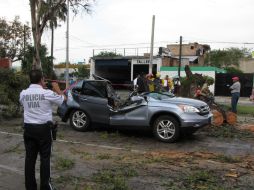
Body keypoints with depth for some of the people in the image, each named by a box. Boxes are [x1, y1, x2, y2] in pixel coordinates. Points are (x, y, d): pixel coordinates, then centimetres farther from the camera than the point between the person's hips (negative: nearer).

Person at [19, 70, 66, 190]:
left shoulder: (23, 93, 0)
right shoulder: (47, 93, -12)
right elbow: (63, 99, 3)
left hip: (28, 128, 4)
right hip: (43, 128, -4)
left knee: (30, 158, 10)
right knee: (45, 158, 5)